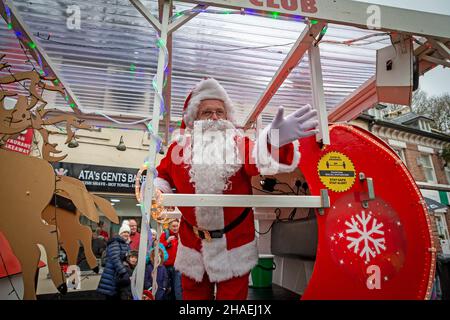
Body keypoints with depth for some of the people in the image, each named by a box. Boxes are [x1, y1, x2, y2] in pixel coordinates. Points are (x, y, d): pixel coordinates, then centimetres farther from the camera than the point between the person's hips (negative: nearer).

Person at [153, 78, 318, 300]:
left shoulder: (239, 143, -6)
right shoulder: (179, 147, -1)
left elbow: (260, 159, -28)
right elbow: (162, 175, 13)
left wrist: (274, 140, -49)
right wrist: (157, 191, -9)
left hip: (234, 241, -1)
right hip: (193, 242, 2)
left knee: (233, 294, 17)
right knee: (193, 294, 21)